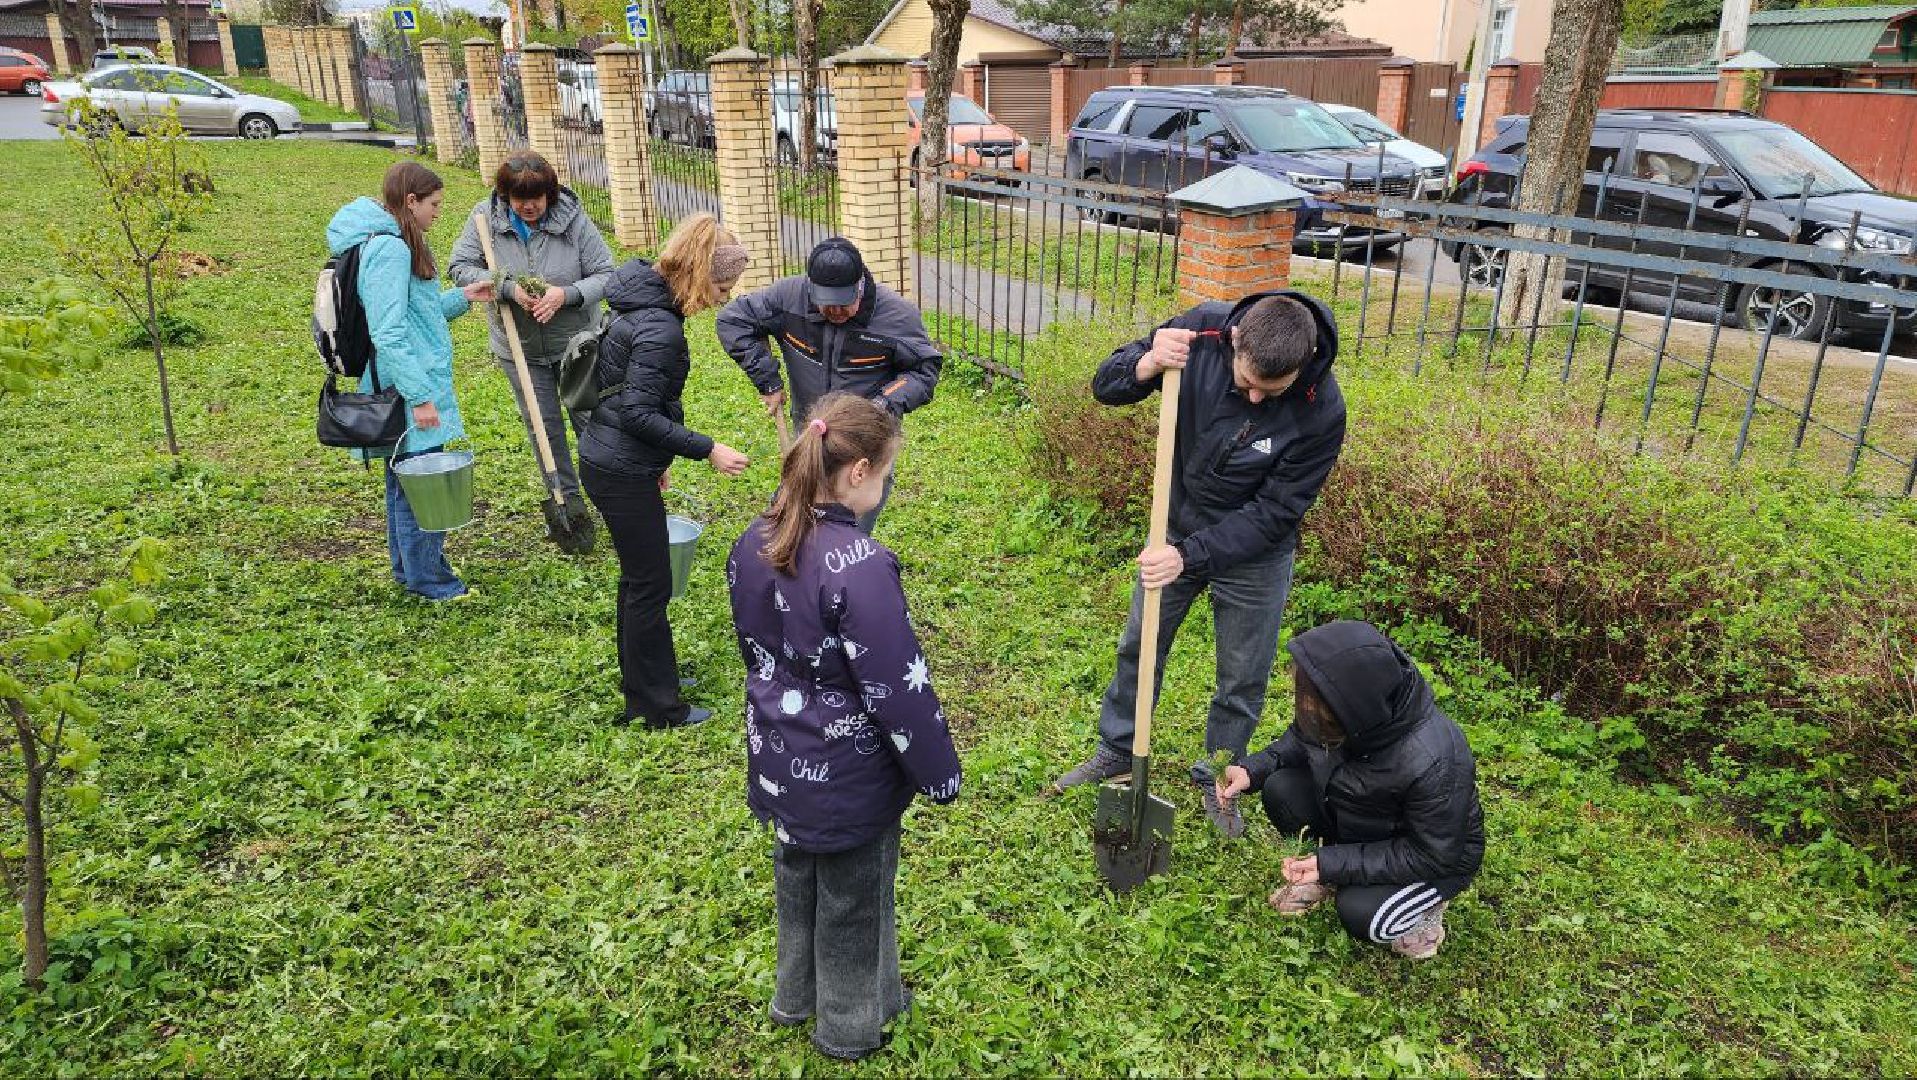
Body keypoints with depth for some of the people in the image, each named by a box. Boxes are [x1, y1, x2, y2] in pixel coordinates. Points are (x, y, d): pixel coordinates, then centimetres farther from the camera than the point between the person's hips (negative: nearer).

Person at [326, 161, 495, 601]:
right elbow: (388, 334, -24)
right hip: (408, 390, -11)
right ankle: (429, 579, 11)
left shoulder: (391, 243, 14)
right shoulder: (390, 249, -18)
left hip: (406, 387, 11)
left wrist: (461, 297, 14)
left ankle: (409, 567, 33)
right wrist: (420, 396, -24)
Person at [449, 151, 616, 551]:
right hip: (519, 348, 2)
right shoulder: (485, 217, -10)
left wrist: (566, 294, -29)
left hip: (575, 343, -2)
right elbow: (461, 268, -9)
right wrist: (509, 288, -25)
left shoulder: (572, 219, -14)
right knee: (544, 427, 9)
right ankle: (569, 506, 23)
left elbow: (605, 274, -12)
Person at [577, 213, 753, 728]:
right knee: (651, 584, 2)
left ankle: (640, 676, 39)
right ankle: (656, 706, 16)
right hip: (622, 472, -10)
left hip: (610, 459, 10)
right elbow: (638, 413, -25)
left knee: (639, 576, 22)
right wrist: (706, 449, -20)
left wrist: (657, 458, 22)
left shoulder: (647, 298, 7)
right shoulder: (660, 328, -24)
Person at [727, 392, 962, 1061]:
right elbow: (901, 689, -25)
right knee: (853, 898, 17)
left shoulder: (753, 544, -7)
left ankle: (796, 995, 51)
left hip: (781, 763, 7)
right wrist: (939, 774, -12)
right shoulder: (859, 566, -31)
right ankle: (851, 1024, 40)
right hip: (850, 774, -7)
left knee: (796, 875, 28)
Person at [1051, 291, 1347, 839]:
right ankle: (1117, 751, 41)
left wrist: (1189, 556, -30)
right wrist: (1147, 365, -38)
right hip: (1178, 529, 3)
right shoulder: (1203, 331, -26)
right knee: (1138, 647, 19)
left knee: (1243, 680, 13)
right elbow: (1105, 386, -16)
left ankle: (1217, 779, 38)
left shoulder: (1321, 411, -31)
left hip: (1254, 552, -2)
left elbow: (1272, 512, -24)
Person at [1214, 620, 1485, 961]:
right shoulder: (1344, 717, -25)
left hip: (1440, 860, -5)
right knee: (1280, 789, -15)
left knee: (1360, 914, -27)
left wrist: (1334, 863, -29)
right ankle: (1327, 876, 9)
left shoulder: (1431, 764, -41)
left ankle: (1425, 906, 6)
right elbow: (1300, 741, -2)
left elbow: (1433, 857, -27)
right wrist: (1252, 770, -20)